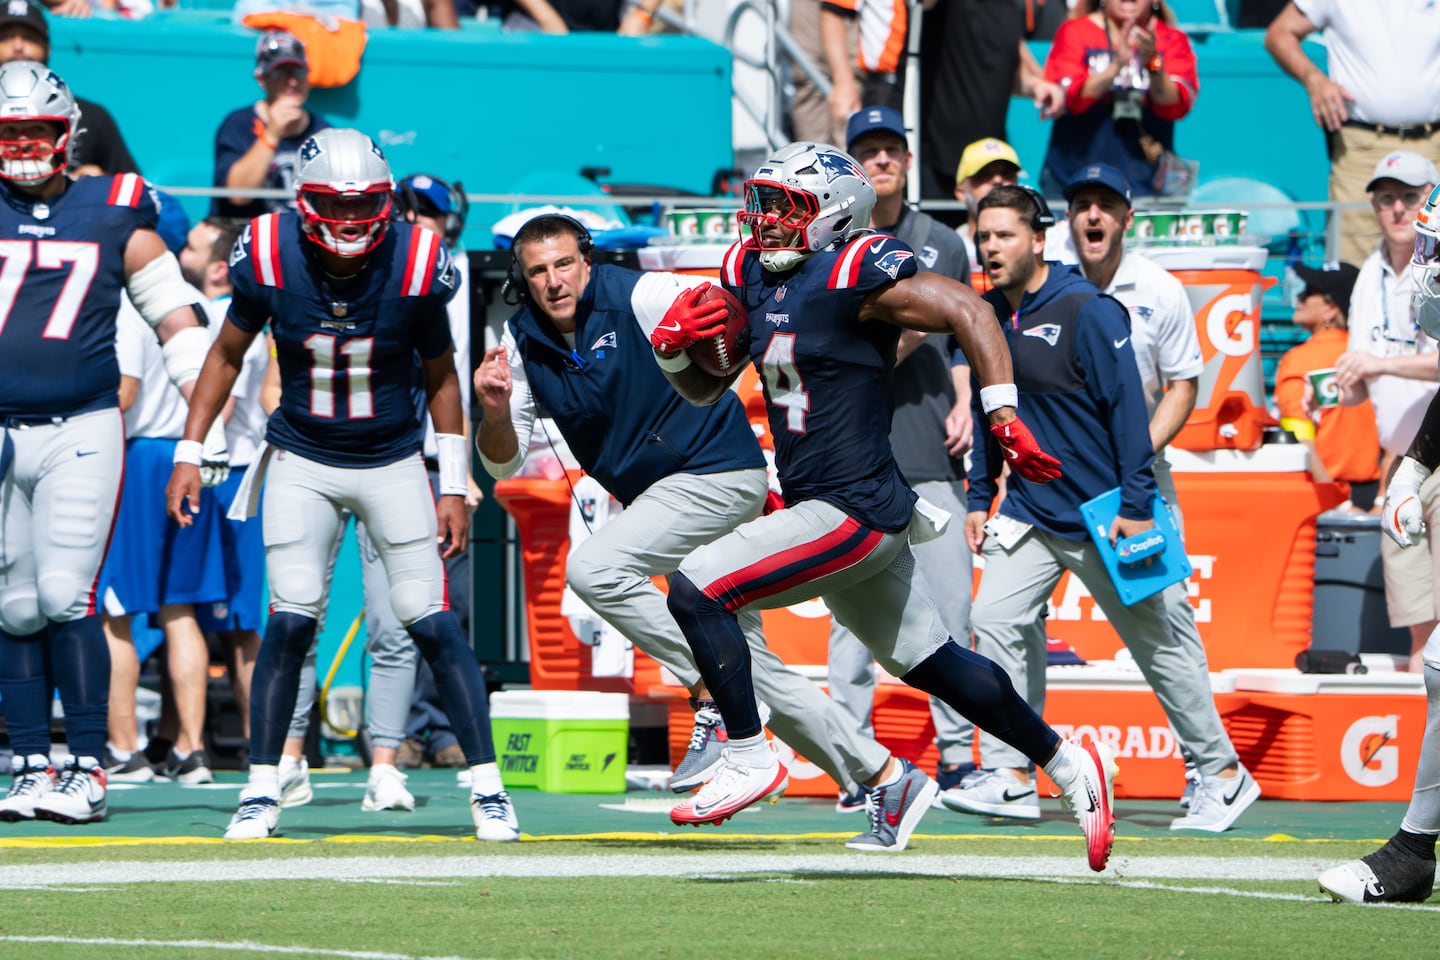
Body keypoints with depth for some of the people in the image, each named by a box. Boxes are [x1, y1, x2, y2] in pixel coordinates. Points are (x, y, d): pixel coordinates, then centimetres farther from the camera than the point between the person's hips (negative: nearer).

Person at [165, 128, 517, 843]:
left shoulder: (414, 266, -14)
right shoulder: (270, 258, -14)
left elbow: (440, 376, 1)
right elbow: (227, 354, 3)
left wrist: (454, 488, 1)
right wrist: (188, 454, 0)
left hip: (393, 463, 0)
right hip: (301, 462, 0)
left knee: (431, 623, -7)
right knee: (291, 618, -11)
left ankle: (487, 788, 0)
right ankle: (261, 791, 0)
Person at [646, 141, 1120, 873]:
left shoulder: (857, 274, -15)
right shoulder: (751, 275, 10)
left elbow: (968, 312, -18)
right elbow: (704, 389, 18)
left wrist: (1005, 421, -23)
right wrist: (673, 351, -4)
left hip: (856, 511, -9)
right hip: (820, 509, 9)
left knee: (697, 591, -16)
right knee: (931, 662, 18)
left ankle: (750, 759, -6)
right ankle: (1068, 765, 29)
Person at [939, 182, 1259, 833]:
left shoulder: (1087, 311, -15)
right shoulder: (987, 315, 6)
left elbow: (1127, 407, -16)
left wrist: (1136, 504, -19)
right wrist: (979, 498, 13)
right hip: (1027, 510, 6)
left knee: (1157, 645, 3)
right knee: (995, 619, -12)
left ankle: (1223, 775, 16)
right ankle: (1009, 779, -9)